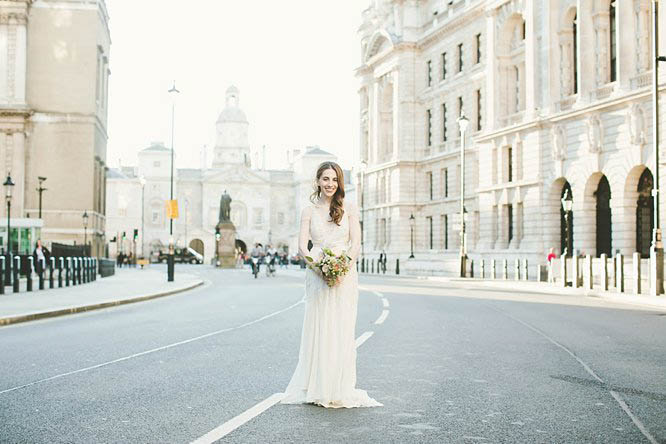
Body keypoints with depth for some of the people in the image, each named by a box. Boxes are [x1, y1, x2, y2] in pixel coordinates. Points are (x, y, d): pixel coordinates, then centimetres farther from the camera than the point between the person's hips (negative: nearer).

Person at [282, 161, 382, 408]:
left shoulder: (349, 209, 6)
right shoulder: (309, 211, 8)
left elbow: (356, 244, 0)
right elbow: (302, 246, 0)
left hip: (344, 275, 0)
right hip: (317, 275, 0)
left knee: (341, 330, -1)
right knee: (317, 330, -1)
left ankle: (339, 390, 5)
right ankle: (316, 388, 6)